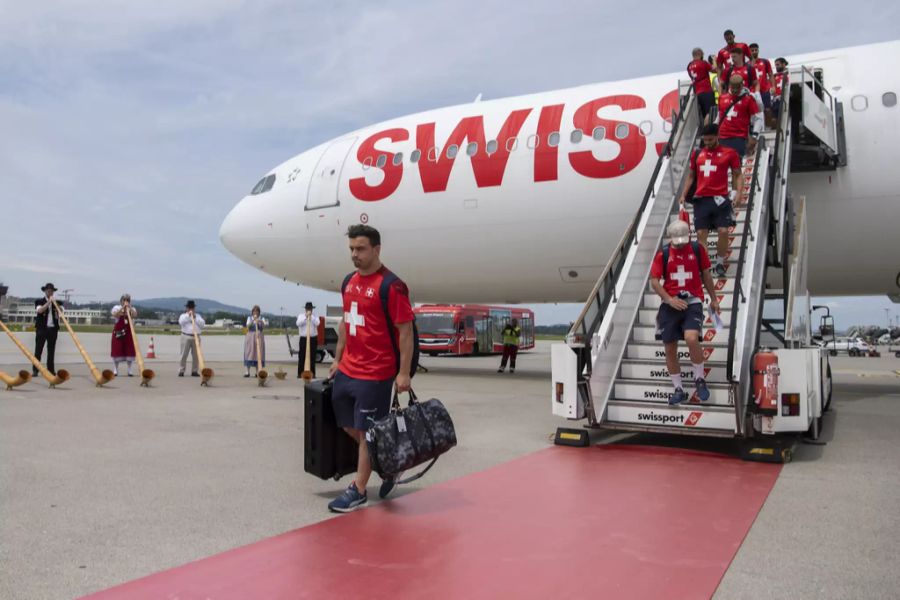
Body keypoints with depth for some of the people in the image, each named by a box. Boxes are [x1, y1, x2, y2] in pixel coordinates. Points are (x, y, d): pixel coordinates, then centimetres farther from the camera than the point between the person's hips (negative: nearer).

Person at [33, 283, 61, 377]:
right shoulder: (39, 301, 3)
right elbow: (40, 310, -16)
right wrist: (49, 302, -20)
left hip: (53, 329, 3)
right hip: (42, 328, -3)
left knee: (51, 351, 6)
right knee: (38, 350, -3)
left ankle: (51, 370, 9)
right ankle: (35, 370, -2)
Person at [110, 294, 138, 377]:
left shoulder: (132, 309, 5)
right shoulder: (117, 308, 1)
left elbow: (134, 315, -18)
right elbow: (115, 315, -21)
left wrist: (129, 307, -26)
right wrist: (123, 307, -27)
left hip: (128, 332, 1)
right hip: (118, 331, -1)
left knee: (129, 350, 0)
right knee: (117, 350, 0)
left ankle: (129, 370, 7)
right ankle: (116, 369, 12)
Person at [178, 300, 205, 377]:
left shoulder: (198, 316, 17)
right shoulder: (183, 315, 10)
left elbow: (202, 323, 1)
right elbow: (181, 322, -12)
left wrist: (195, 318, -9)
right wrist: (188, 315, -15)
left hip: (196, 337, 3)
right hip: (186, 337, -3)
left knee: (195, 355, 1)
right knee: (184, 355, -5)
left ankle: (194, 371, 7)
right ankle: (181, 371, -1)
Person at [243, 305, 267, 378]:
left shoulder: (261, 318, 8)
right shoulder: (249, 318, 9)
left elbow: (266, 325, -8)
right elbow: (248, 325, -8)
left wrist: (260, 321, -26)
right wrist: (253, 320, -23)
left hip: (259, 336, 0)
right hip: (250, 336, 0)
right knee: (248, 353, -5)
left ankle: (258, 372, 2)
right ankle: (247, 372, -6)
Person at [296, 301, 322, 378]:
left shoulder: (315, 316, 8)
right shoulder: (301, 316, 7)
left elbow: (317, 323, -11)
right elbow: (298, 323, -10)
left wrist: (311, 316, -14)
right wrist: (305, 317, -15)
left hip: (313, 339, 0)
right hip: (303, 338, 0)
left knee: (312, 357, 0)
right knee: (302, 357, -2)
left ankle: (312, 373, 4)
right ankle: (300, 373, 2)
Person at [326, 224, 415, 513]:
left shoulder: (391, 286, -14)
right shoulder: (349, 282, 10)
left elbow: (406, 331, -14)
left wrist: (404, 373, -17)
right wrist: (338, 359, 19)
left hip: (375, 374, -8)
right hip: (347, 370, 8)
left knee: (367, 432, 2)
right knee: (349, 426, 16)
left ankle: (358, 491, 15)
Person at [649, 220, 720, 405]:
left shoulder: (698, 249, 3)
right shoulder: (663, 254, 3)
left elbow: (706, 274, 13)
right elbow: (654, 281, 0)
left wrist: (713, 299, 15)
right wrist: (670, 300, -12)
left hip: (692, 301, -2)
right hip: (670, 305, 2)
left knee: (691, 338, -25)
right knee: (670, 348, 4)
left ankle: (699, 379, -1)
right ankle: (678, 389, 20)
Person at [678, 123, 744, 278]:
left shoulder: (729, 153, 4)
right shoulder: (697, 154, 14)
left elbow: (738, 174, 6)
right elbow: (691, 176, 21)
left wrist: (739, 192, -9)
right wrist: (683, 194, 12)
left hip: (720, 198, -3)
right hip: (701, 199, 3)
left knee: (723, 231, -8)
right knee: (701, 233, 0)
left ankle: (720, 263, 9)